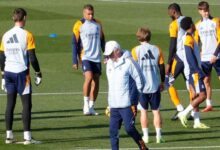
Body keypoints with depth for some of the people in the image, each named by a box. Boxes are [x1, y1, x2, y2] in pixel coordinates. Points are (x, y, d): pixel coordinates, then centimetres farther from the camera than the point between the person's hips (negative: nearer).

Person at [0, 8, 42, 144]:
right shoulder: (27, 35, -8)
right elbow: (32, 58, -10)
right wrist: (38, 73, 0)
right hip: (22, 72, -5)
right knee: (26, 104, -2)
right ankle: (27, 137, -6)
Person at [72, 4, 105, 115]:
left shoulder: (98, 24, 10)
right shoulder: (79, 25, -3)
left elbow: (102, 40, 19)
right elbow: (74, 43, -2)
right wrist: (75, 61, -6)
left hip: (97, 57, 5)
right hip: (85, 57, -5)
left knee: (96, 81, 2)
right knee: (89, 77, -22)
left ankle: (91, 107, 12)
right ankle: (86, 105, -13)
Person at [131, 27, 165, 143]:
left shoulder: (136, 51, -5)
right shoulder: (157, 50, 2)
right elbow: (162, 67, 7)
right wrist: (162, 82, 19)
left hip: (141, 86, -1)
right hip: (155, 86, 2)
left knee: (143, 111, 8)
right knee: (156, 111, 6)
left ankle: (145, 136, 8)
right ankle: (158, 136, 2)